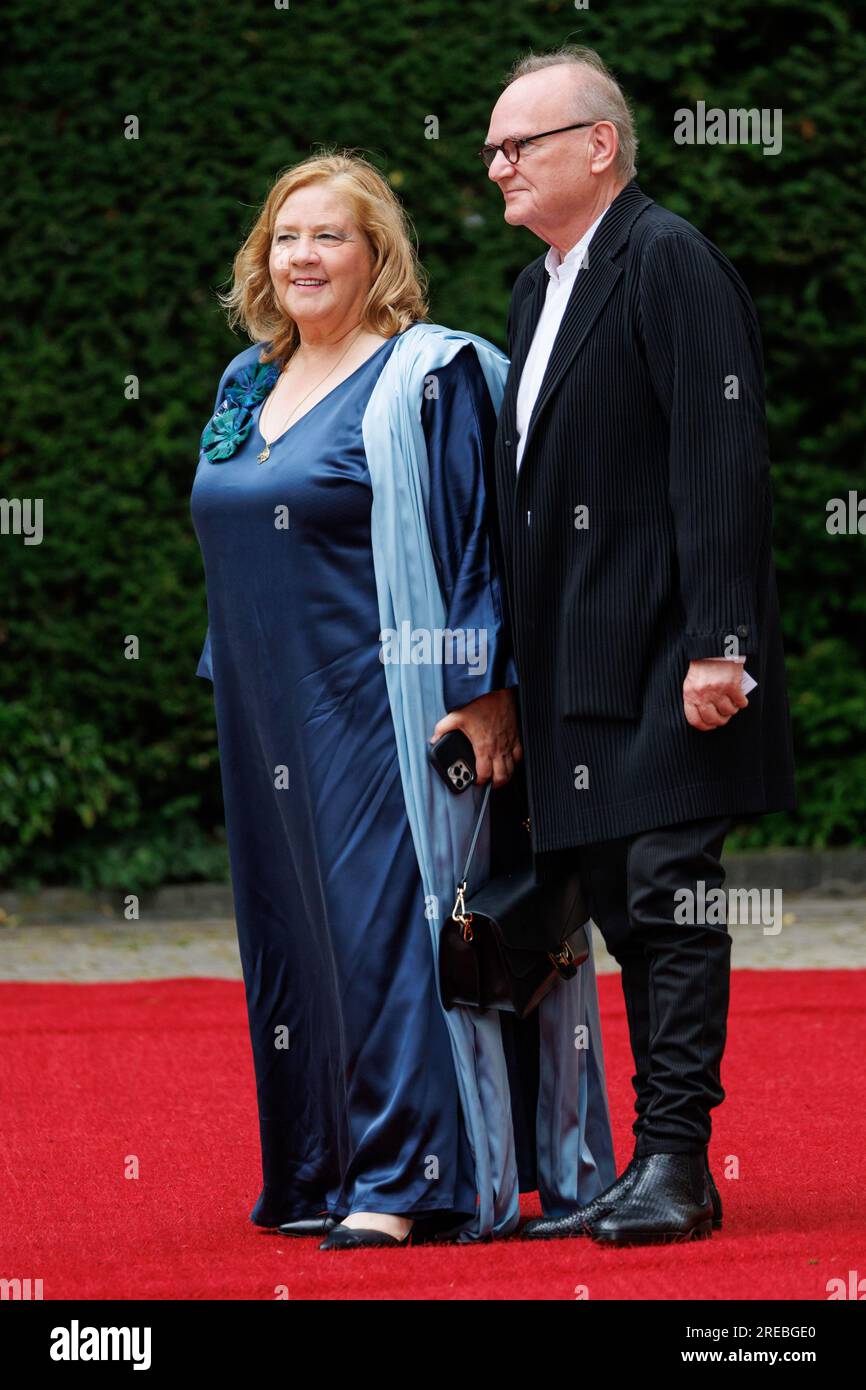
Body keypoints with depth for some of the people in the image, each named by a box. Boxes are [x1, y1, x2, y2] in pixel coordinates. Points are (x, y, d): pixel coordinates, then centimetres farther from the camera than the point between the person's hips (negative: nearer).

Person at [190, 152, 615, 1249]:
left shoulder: (427, 377, -7)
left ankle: (408, 1179, -10)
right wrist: (232, 689, 19)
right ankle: (319, 1169, 17)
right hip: (273, 721, 8)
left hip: (379, 699, -8)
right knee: (294, 930, 10)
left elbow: (477, 536, -12)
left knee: (387, 919, -10)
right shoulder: (247, 386, 15)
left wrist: (484, 689, -18)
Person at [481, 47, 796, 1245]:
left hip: (663, 654, -9)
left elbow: (721, 461, -16)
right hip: (581, 673, 9)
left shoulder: (669, 261, -9)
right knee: (626, 915, 9)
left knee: (670, 901, -9)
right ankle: (651, 1170, 13)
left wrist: (717, 644, -22)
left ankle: (678, 1165, -7)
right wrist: (521, 673, 16)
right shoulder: (540, 290, 19)